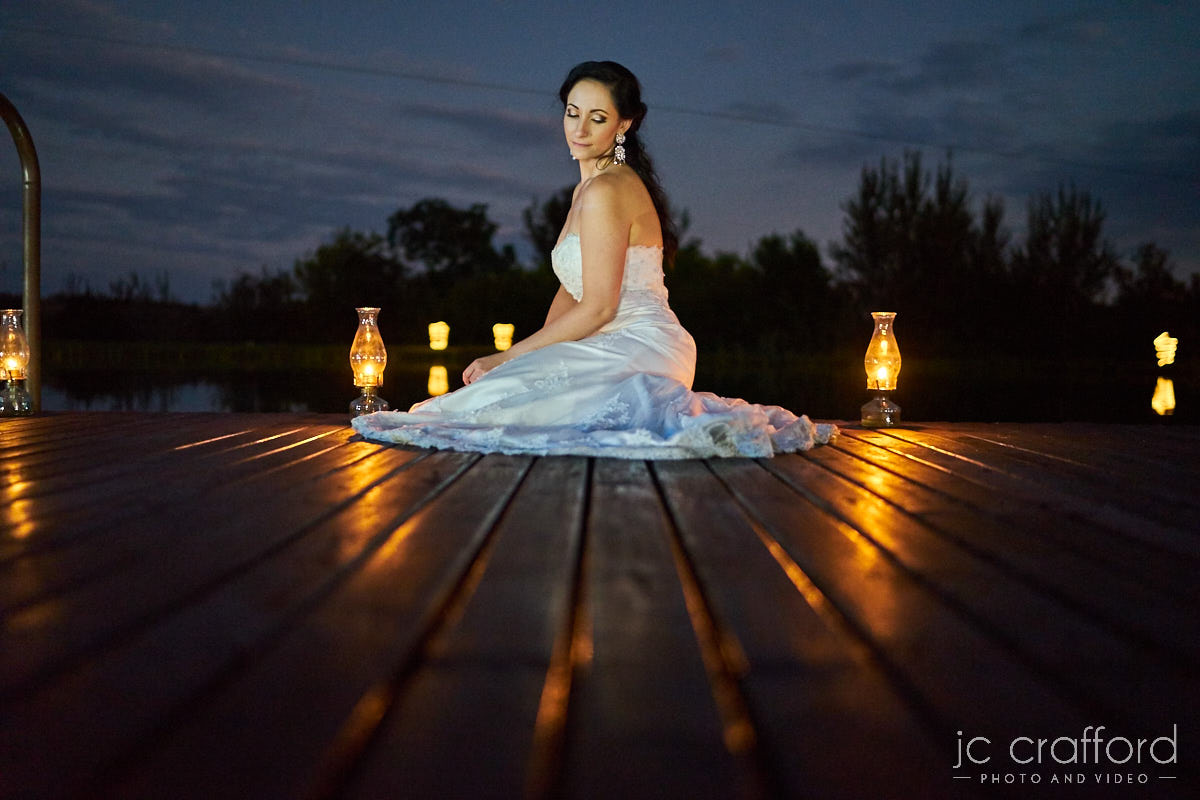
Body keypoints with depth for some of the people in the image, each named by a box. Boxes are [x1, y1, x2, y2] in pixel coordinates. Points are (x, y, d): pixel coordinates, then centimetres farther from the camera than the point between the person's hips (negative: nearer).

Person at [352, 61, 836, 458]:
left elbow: (598, 307, -16)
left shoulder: (605, 192, -13)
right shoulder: (588, 188, 18)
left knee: (490, 401, -18)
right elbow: (571, 292, 19)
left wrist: (510, 357, -9)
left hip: (638, 350, -10)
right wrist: (534, 356, 5)